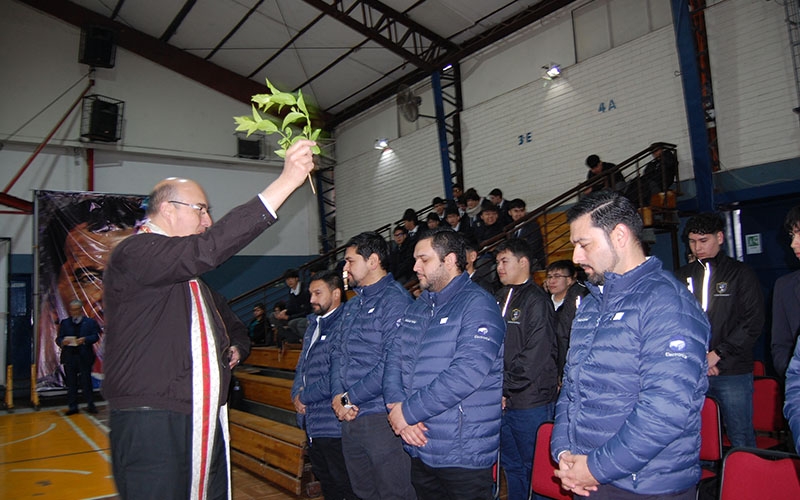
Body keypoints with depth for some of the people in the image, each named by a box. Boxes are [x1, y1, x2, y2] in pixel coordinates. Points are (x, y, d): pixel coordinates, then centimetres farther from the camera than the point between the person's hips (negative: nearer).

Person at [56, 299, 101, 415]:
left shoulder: (90, 322, 6)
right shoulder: (65, 323, 14)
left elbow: (95, 336, -1)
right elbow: (58, 338, 8)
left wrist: (85, 339, -19)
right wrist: (62, 342, -15)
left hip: (85, 357, -2)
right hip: (69, 356, 2)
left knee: (86, 381, 1)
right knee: (71, 382, 5)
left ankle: (90, 404, 7)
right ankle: (72, 406, 11)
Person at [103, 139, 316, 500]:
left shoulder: (193, 277, 21)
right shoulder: (134, 254, -10)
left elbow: (233, 325, 33)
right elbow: (207, 249, -28)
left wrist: (236, 348, 7)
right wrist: (286, 182, -30)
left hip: (207, 426, 9)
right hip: (152, 429, -8)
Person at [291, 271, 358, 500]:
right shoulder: (314, 324, 13)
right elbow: (302, 366, 20)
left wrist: (305, 396, -13)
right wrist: (296, 394, 1)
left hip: (333, 423, -9)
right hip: (312, 421, 9)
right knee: (325, 481, 22)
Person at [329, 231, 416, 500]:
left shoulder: (395, 299, -13)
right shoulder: (352, 304, 16)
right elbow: (337, 351, 13)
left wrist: (350, 397, -15)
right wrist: (338, 394, -4)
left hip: (381, 416, -8)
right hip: (349, 416, 9)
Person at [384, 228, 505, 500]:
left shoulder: (477, 304, -13)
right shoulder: (418, 307, 12)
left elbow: (466, 373, -25)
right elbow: (394, 357, 7)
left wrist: (409, 411, -20)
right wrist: (396, 406, -11)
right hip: (418, 447, 7)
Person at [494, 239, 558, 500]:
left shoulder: (537, 301, -12)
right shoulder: (499, 299, 12)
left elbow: (534, 358, -18)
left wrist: (505, 388, -14)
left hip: (530, 402, -7)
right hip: (503, 400, 7)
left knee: (534, 468, 6)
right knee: (511, 465, 18)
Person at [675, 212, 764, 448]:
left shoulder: (741, 273, 4)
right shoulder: (682, 276, 11)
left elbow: (753, 323, -3)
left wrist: (717, 354, -9)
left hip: (733, 373, -2)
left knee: (741, 441, 1)